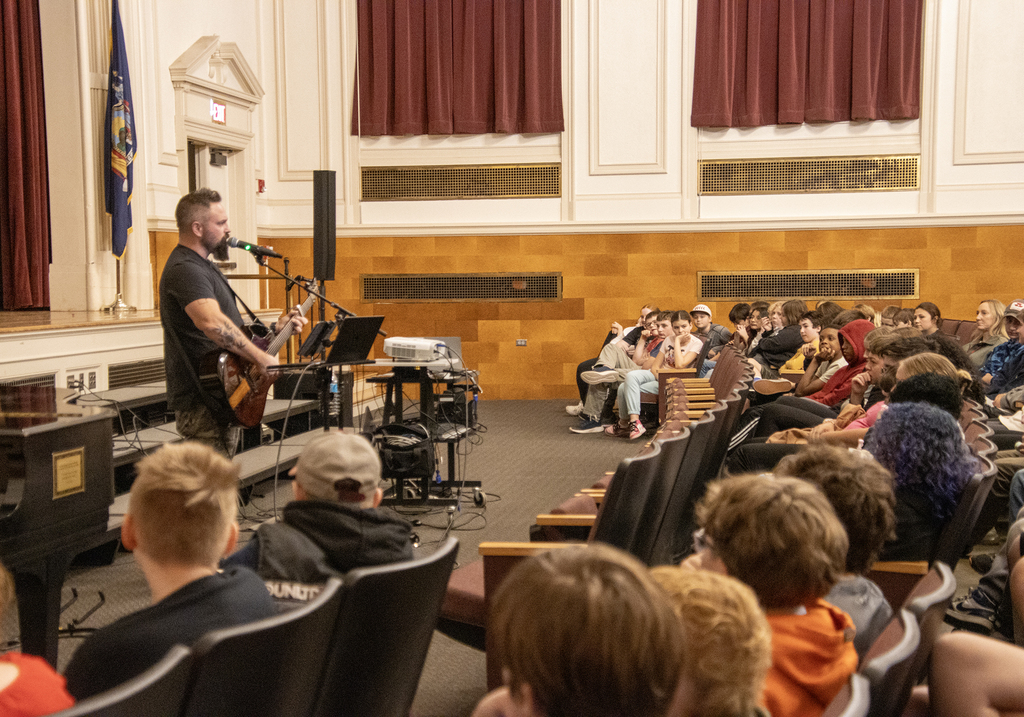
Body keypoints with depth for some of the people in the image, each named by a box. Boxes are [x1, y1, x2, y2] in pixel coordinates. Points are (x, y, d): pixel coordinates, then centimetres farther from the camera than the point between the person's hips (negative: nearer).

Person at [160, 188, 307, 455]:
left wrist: (275, 329, 13)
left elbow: (231, 329, 25)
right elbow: (212, 324, -36)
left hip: (223, 397, 11)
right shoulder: (184, 270, -18)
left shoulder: (202, 266, 18)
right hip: (203, 405, -11)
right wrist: (262, 358, -31)